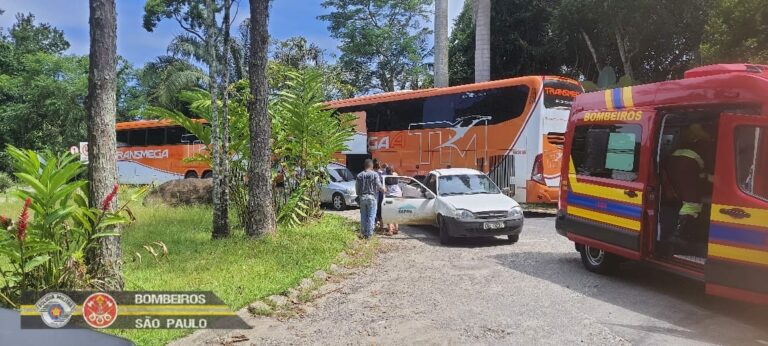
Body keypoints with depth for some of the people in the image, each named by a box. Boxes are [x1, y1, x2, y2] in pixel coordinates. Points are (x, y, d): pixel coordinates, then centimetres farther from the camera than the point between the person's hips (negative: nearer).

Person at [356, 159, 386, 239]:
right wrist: (383, 189, 10)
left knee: (363, 216, 12)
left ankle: (363, 233, 17)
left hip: (362, 197, 4)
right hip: (371, 197, -4)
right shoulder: (374, 174, -7)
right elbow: (379, 186, -10)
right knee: (371, 216, 1)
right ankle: (369, 234, -1)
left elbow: (357, 188, 5)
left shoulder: (359, 175, 5)